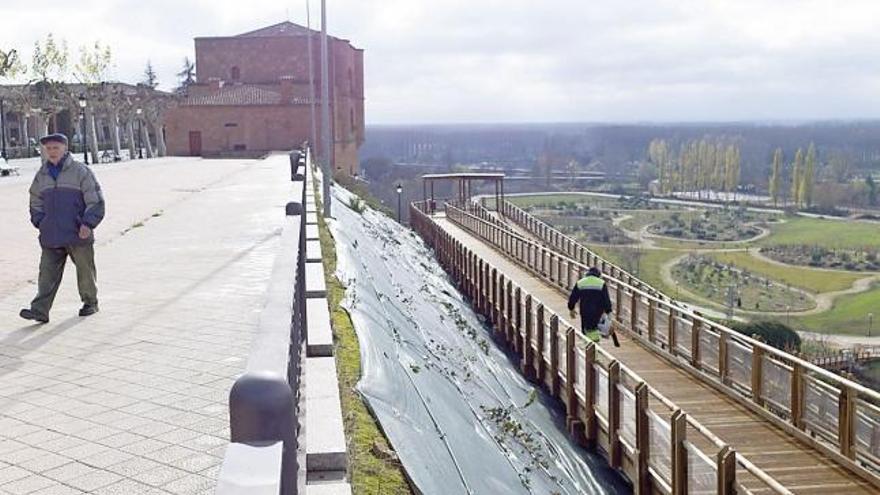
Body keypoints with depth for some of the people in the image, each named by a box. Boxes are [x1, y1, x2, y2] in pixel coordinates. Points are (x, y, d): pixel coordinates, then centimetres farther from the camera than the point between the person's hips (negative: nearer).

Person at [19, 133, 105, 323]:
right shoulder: (41, 175, 11)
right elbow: (36, 203, 23)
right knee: (47, 273, -2)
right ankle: (40, 310, -6)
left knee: (85, 270, 9)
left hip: (79, 235, -4)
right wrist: (40, 223, 9)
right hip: (51, 236, 4)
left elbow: (95, 201, -5)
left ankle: (90, 302, 26)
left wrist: (88, 223, -13)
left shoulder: (81, 171, -4)